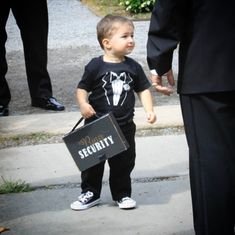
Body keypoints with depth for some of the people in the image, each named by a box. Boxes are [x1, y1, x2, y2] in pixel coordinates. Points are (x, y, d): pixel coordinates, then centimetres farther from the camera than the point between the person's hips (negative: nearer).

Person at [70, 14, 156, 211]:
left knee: (124, 162, 11)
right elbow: (82, 88, -6)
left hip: (125, 126, 3)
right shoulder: (95, 66, -11)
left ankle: (122, 194, 27)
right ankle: (90, 193, 23)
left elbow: (143, 89, 7)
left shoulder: (133, 67, -1)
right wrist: (83, 105, -23)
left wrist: (149, 110, -4)